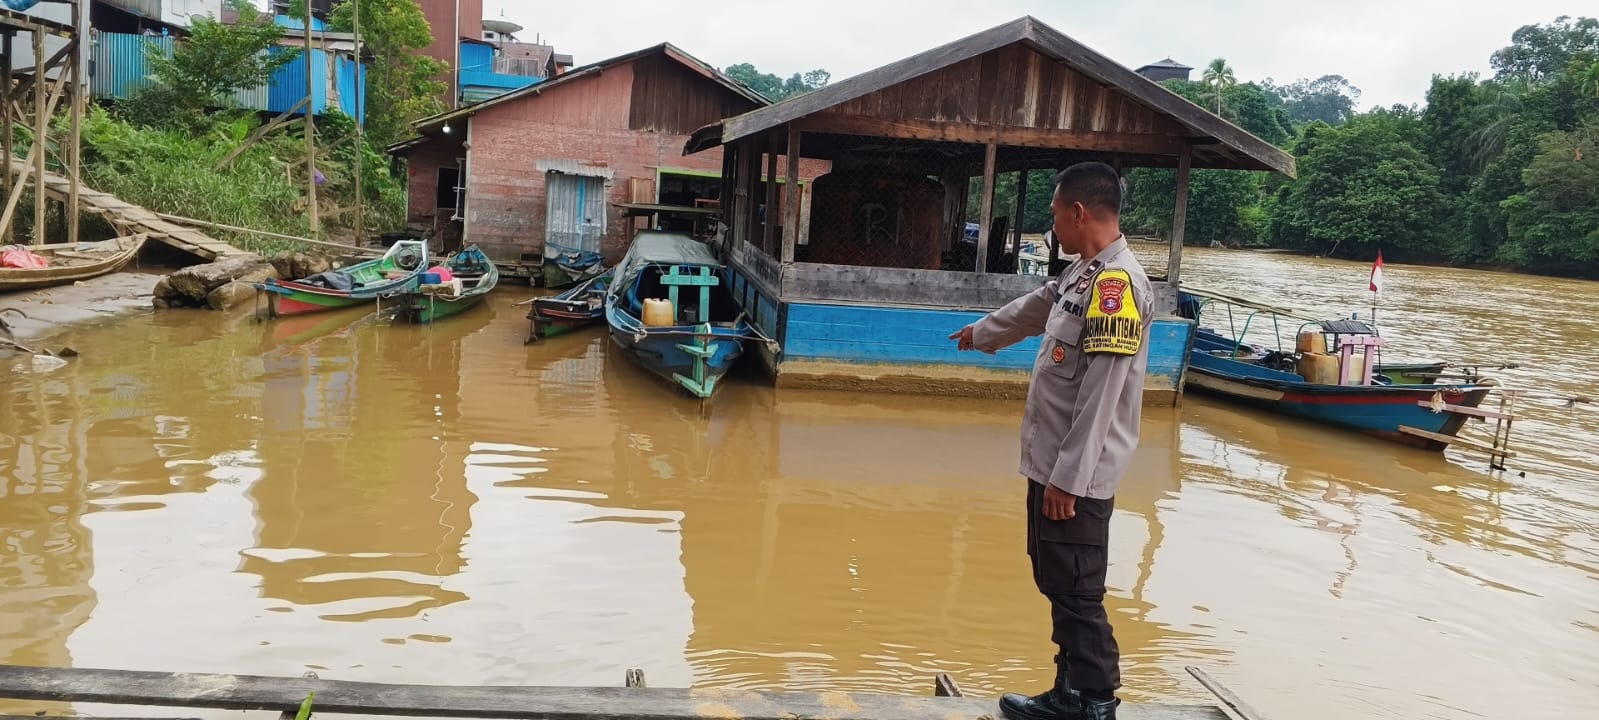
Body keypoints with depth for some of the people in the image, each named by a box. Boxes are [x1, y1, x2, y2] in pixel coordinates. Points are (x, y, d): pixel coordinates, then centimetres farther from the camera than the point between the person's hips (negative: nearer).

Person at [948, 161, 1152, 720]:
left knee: (1078, 596, -1)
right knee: (1057, 585, 17)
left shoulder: (1117, 282, -19)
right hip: (1052, 464, 10)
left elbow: (1100, 396, -23)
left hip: (1076, 475, -10)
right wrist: (980, 334, 49)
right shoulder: (1082, 274, 11)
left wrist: (1068, 478, -23)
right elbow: (1033, 308, 32)